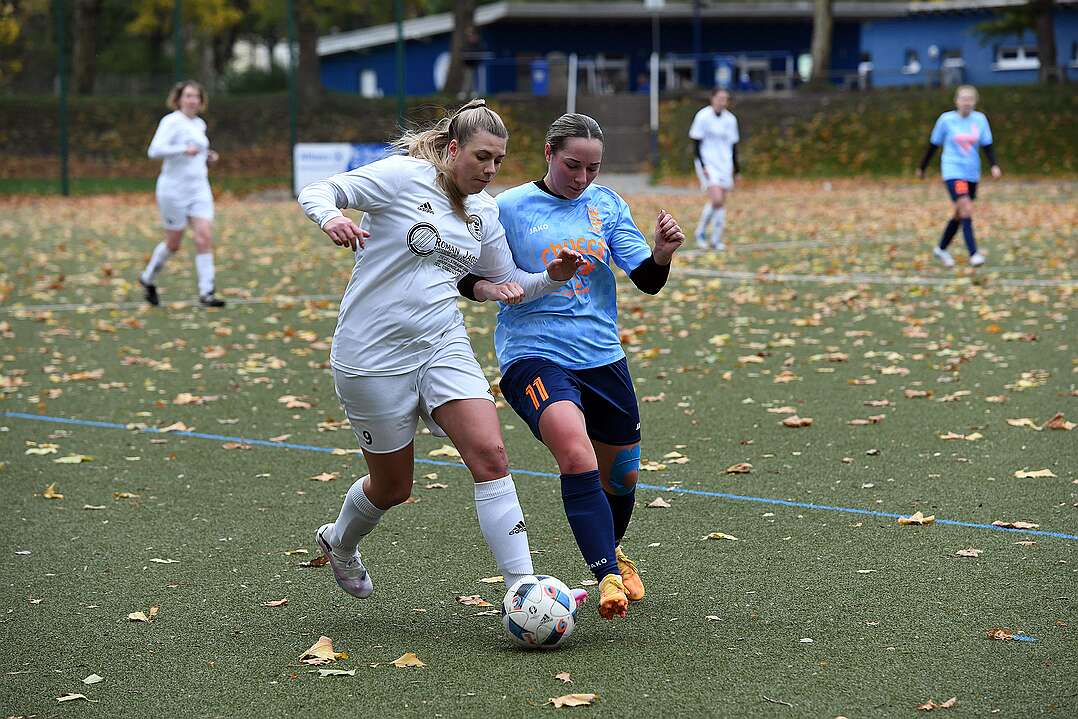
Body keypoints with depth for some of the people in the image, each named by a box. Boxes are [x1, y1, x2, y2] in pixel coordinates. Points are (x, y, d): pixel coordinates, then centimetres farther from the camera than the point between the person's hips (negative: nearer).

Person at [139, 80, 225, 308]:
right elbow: (154, 150, -20)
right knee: (173, 243, 4)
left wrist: (207, 156, 11)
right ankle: (148, 279, 29)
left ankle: (207, 292, -10)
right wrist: (184, 149, -28)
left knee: (205, 237, -10)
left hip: (199, 189, 6)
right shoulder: (171, 121, -9)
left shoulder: (199, 124, 14)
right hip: (174, 189, -6)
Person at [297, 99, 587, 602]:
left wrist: (552, 277, -2)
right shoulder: (402, 176, -10)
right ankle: (339, 542, 43)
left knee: (490, 454, -17)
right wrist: (330, 218, -35)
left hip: (443, 347, 5)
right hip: (373, 355, -5)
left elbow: (510, 285, 19)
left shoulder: (483, 212, 9)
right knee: (392, 488, 8)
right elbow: (317, 191, -12)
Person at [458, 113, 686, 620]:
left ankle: (611, 551, 48)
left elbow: (647, 280, 3)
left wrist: (663, 252, -18)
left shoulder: (606, 204, 7)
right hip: (534, 355, -4)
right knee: (576, 452, -30)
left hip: (602, 356, 5)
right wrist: (490, 289, -16)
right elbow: (467, 275, 6)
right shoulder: (509, 208, -1)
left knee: (621, 474, 16)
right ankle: (607, 578, -33)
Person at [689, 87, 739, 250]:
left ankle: (716, 240, 10)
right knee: (716, 200, -18)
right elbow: (696, 143, -7)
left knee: (722, 202, 3)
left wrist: (736, 167, 13)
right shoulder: (703, 116, -7)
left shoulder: (730, 119, 8)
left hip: (725, 164, 5)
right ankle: (701, 232, 1)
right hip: (708, 164, -5)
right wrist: (702, 165, -14)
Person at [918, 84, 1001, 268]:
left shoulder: (980, 119, 2)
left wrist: (994, 165, -13)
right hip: (953, 172, -5)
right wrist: (922, 168, 12)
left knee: (960, 214, 14)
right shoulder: (946, 119, -6)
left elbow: (987, 146, 3)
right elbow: (933, 145, 4)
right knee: (966, 209, -20)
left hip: (972, 173, 5)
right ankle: (973, 254, -21)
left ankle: (941, 249, 33)